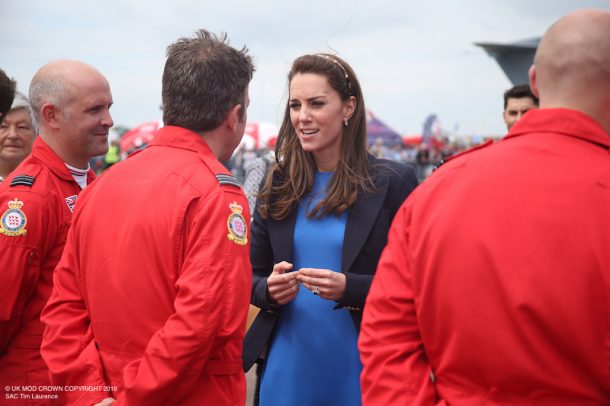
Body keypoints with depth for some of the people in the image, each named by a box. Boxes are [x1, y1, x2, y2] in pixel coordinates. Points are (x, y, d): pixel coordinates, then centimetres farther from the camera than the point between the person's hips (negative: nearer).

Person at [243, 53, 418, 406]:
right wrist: (270, 290, -12)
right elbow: (253, 277, 9)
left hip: (361, 367, -3)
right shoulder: (279, 185, 4)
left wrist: (349, 288, -22)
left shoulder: (394, 182, -7)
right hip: (288, 367, 3)